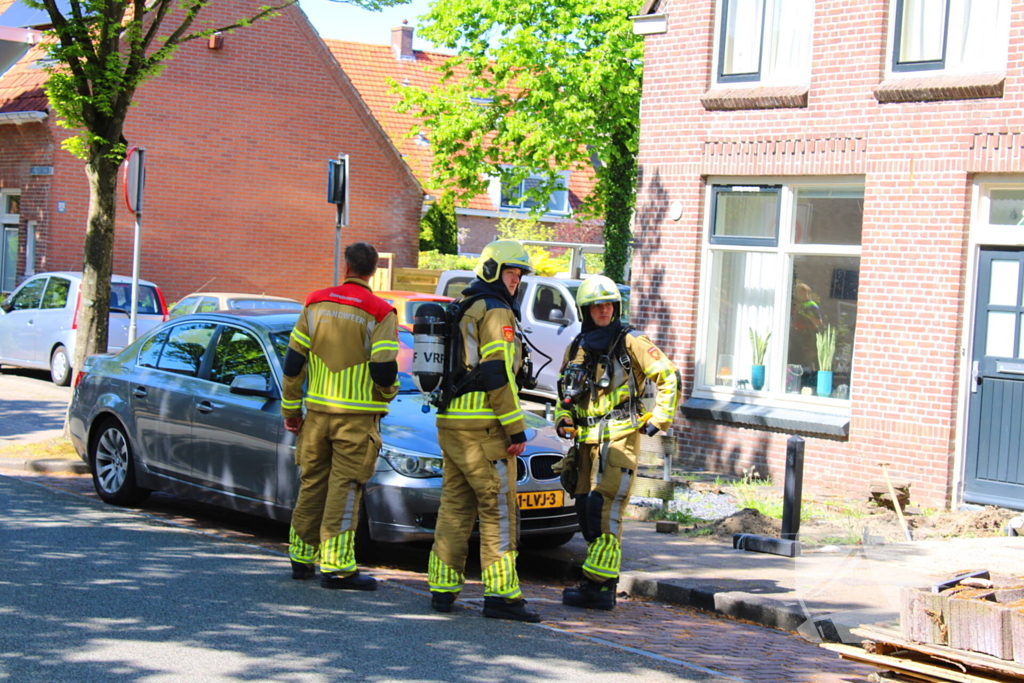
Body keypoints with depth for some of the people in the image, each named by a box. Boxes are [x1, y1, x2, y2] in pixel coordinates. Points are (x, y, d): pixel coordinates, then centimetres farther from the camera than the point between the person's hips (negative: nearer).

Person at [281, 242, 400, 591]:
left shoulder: (316, 303, 5)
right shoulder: (380, 313, -8)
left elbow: (293, 361, 5)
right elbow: (384, 368, -15)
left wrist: (291, 408, 13)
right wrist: (386, 393, 8)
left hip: (317, 411, 4)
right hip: (357, 415, -4)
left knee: (312, 484, 14)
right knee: (344, 488, -2)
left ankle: (302, 557, 23)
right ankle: (336, 566, -5)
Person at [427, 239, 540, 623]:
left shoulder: (459, 312, 19)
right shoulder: (496, 312, -9)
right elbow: (497, 374, -17)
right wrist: (516, 430, -15)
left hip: (450, 421, 9)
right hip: (484, 426, -9)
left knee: (455, 506, 11)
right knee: (498, 510, -6)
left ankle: (442, 588, 12)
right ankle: (501, 594, -7)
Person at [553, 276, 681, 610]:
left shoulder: (631, 342, -2)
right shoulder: (577, 348, 14)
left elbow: (669, 378, -2)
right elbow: (565, 391, 25)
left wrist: (659, 419, -6)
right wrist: (563, 418, 8)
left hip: (619, 437, -7)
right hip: (587, 441, 7)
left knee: (603, 508, -15)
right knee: (585, 509, 7)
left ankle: (599, 586, -16)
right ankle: (603, 582, 15)